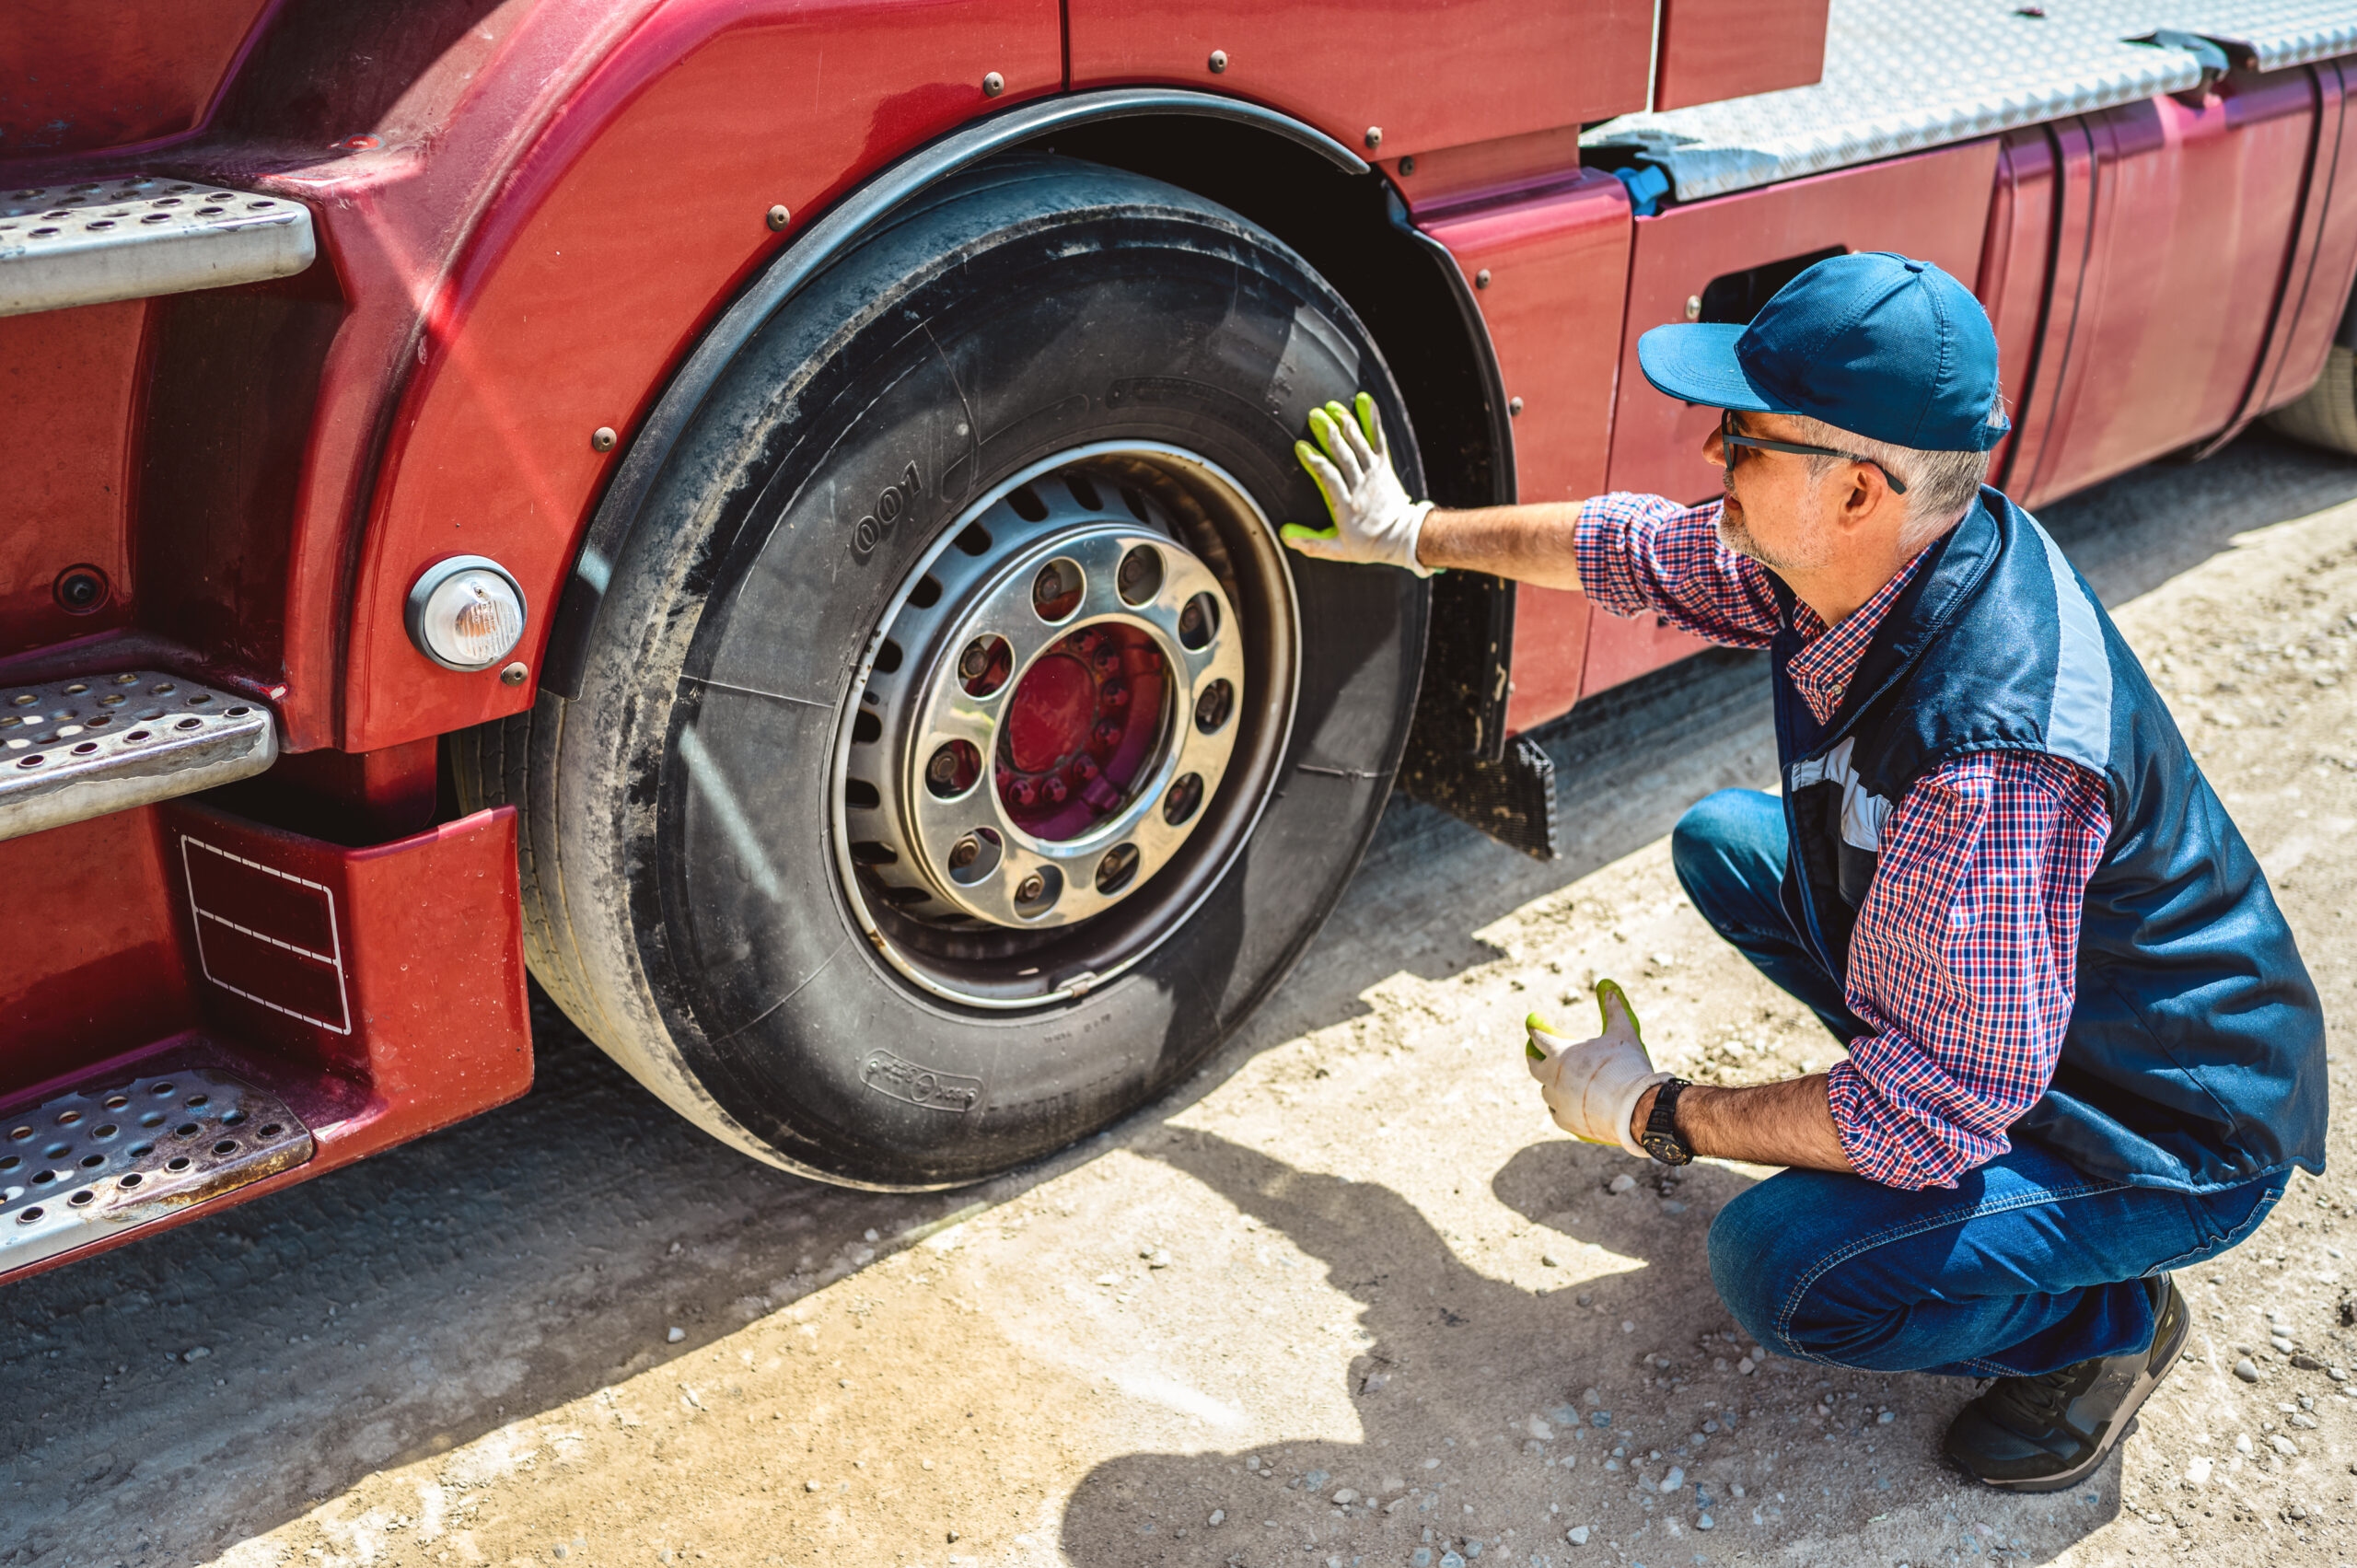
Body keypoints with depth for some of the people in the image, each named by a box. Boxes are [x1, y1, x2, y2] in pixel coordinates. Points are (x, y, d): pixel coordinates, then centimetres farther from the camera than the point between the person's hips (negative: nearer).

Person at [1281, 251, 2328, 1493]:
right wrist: (1415, 535, 14)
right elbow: (1637, 550, 6)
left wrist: (1656, 1115, -22)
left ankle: (2103, 1320, 2)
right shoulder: (1876, 552, -13)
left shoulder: (1988, 755, -40)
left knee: (1775, 1269, -26)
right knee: (1722, 844, 9)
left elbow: (1937, 1110, -34)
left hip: (2172, 1131, -8)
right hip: (1988, 1018, 8)